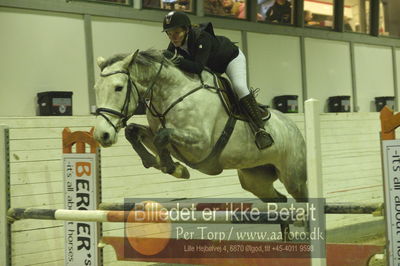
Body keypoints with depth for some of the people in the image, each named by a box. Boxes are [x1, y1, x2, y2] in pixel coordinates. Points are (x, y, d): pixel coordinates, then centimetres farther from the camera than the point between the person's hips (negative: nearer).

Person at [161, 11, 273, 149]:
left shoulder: (202, 38, -41)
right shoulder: (174, 46, -20)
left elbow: (198, 67, -51)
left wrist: (176, 59, -60)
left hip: (231, 57, -7)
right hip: (211, 66, 7)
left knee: (239, 86, -29)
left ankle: (260, 129, -24)